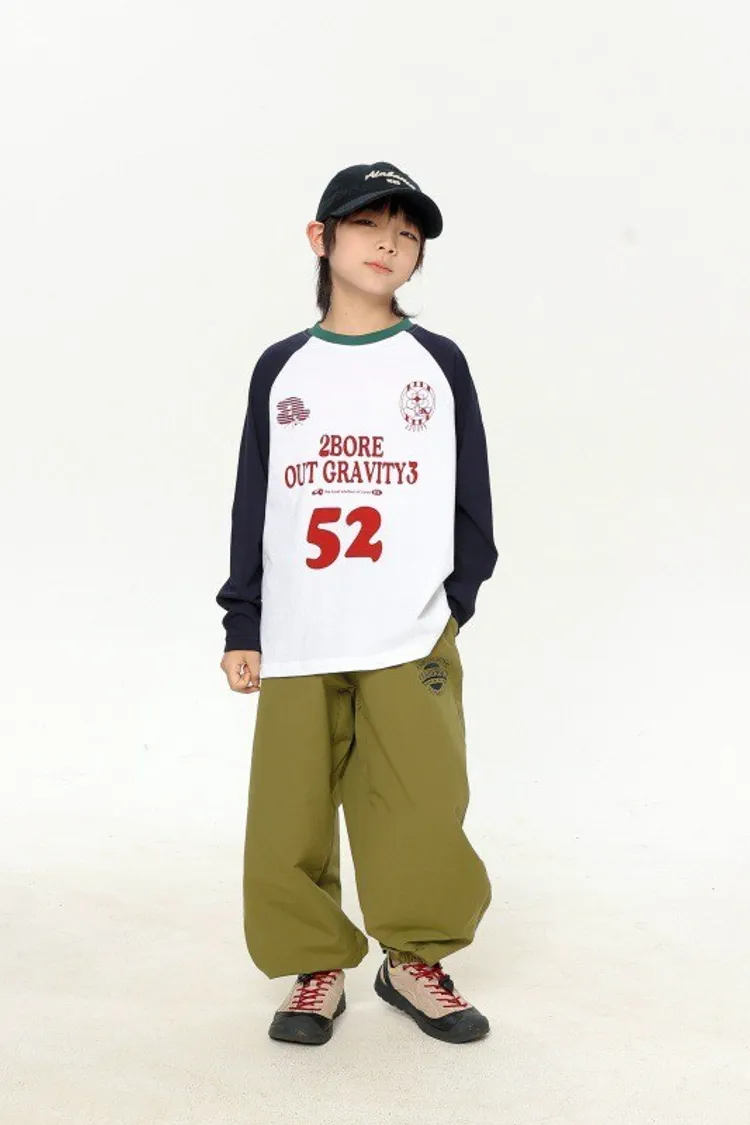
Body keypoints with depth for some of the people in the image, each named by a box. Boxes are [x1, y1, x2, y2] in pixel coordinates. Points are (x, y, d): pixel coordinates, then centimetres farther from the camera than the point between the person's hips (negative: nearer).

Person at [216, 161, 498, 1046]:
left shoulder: (438, 362, 5)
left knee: (421, 813, -1)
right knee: (289, 822, 3)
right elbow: (252, 504, 9)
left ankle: (416, 961, 21)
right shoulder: (281, 368, 8)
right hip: (296, 644, 1)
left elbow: (471, 498, 8)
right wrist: (242, 624, 6)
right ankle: (316, 968, 22)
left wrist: (455, 600, 1)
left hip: (411, 643, -1)